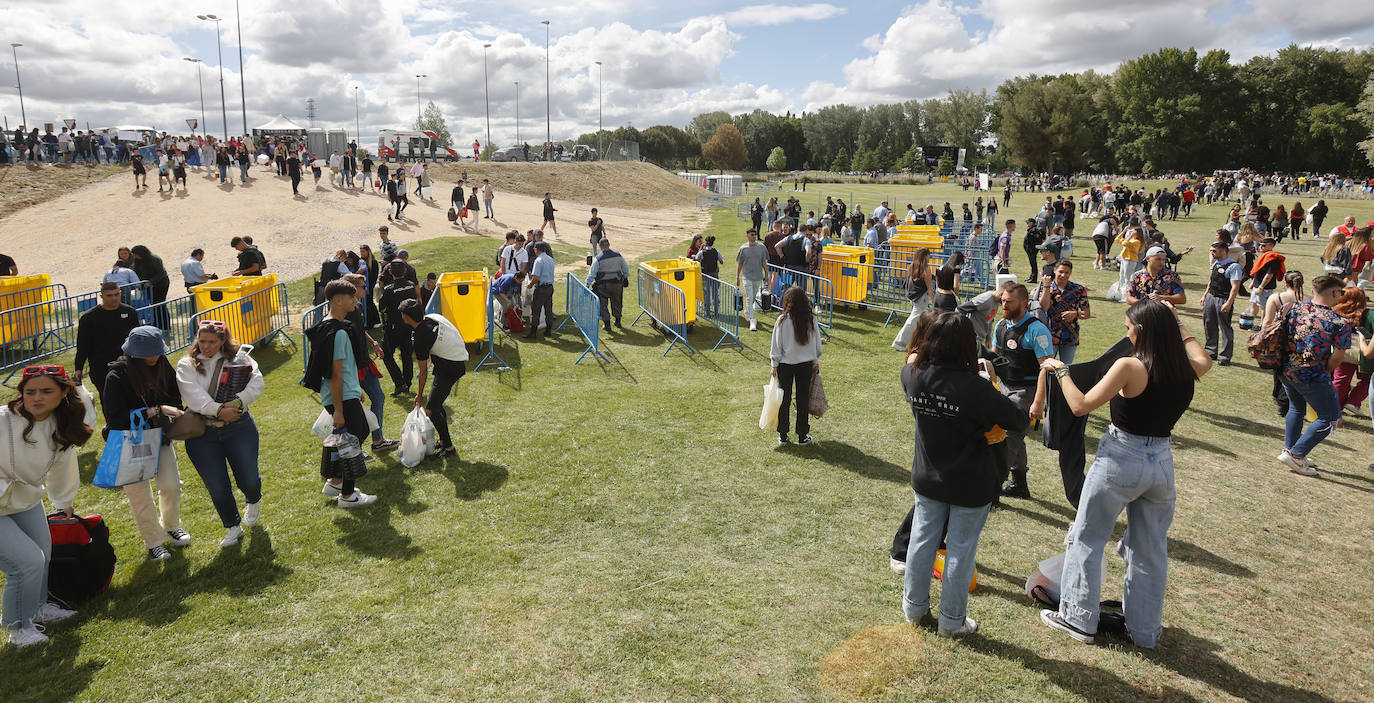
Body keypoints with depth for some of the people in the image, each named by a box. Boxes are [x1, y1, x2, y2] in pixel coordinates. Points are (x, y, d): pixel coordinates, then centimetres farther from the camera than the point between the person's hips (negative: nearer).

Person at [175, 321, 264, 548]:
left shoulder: (239, 358, 5)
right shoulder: (187, 365, 4)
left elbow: (256, 384, -9)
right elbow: (193, 396, -12)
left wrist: (237, 403, -24)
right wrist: (218, 410, -25)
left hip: (239, 428, 0)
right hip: (201, 433, 0)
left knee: (248, 480, -1)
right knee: (217, 488, 1)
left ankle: (252, 502, 37)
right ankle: (232, 527, 26)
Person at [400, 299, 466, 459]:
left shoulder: (420, 338, -22)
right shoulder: (434, 317, 0)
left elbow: (423, 372, -12)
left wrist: (419, 395, 0)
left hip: (451, 367, -10)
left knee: (431, 409, -5)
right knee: (437, 404, 18)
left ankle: (449, 447, 4)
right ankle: (443, 441, 28)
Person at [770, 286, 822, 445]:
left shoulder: (783, 320, -13)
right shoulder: (811, 319, -6)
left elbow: (776, 345, -7)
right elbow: (817, 343, 3)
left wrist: (775, 365, 4)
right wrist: (816, 362, 16)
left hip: (785, 365, -1)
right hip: (806, 365, 1)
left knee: (784, 400, 11)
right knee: (803, 400, 10)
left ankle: (782, 436, 19)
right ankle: (802, 436, 17)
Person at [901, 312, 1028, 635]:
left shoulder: (913, 375, -14)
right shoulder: (975, 388, -28)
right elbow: (1019, 421, -18)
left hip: (927, 479, 5)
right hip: (970, 486, -4)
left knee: (922, 539, 20)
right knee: (960, 550, 11)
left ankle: (914, 606, 37)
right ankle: (952, 621, 26)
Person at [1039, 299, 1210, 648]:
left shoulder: (1131, 367, -20)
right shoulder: (1187, 371, -2)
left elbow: (1080, 405, -17)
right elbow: (1203, 361, 25)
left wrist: (1060, 371, -3)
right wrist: (1178, 326, 27)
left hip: (1120, 460, -6)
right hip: (1162, 464, 6)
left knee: (1087, 540, 11)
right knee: (1150, 550, 18)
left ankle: (1078, 619, 18)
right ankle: (1145, 630, 30)